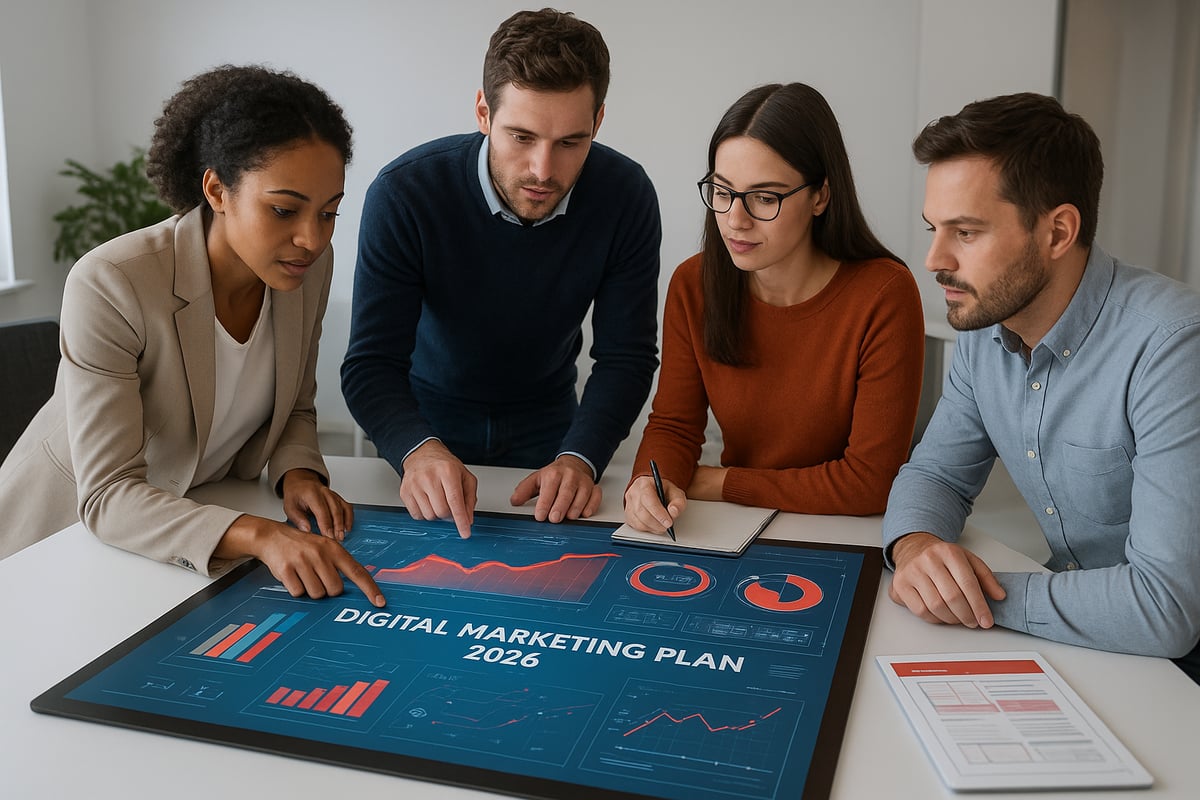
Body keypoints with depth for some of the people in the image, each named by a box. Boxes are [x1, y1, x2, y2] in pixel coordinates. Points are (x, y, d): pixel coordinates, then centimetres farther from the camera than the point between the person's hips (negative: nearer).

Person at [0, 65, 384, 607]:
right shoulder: (109, 286, -28)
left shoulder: (311, 264, -10)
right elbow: (107, 497, -30)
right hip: (70, 524, -3)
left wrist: (297, 472, -18)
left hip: (203, 517, 4)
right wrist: (258, 536, -45)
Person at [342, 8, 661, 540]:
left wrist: (580, 457, -36)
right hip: (429, 416, -1)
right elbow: (371, 365, -27)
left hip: (545, 418, 2)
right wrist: (419, 451, -48)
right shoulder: (404, 195, -27)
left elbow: (626, 355, -18)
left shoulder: (625, 195, -21)